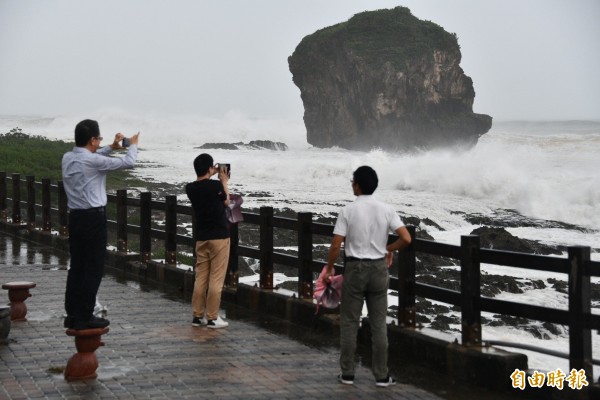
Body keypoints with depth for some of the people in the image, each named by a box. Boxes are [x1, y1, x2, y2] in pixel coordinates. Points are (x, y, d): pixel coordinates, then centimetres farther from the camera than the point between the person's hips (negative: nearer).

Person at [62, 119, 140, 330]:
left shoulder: (68, 158, 7)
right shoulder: (93, 161, -16)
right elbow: (128, 162, -6)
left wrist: (111, 147, 30)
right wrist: (133, 145, 14)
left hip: (75, 217, 8)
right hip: (93, 218, -8)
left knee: (76, 266, 12)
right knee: (93, 268, -2)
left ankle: (72, 314, 15)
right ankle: (84, 317, -1)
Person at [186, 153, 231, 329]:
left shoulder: (190, 188, 1)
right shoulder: (215, 185, -14)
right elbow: (226, 202, 4)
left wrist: (211, 177, 19)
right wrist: (224, 181, 12)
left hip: (201, 238, 6)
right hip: (219, 237, -5)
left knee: (200, 278, 11)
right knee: (216, 279, -1)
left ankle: (197, 315, 14)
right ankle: (212, 318, 1)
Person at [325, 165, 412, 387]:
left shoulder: (348, 211, -10)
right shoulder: (386, 210, -2)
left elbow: (336, 246, -12)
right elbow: (406, 238, -8)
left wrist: (329, 268, 4)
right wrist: (389, 248, 12)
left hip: (355, 269, -2)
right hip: (378, 269, 2)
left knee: (349, 322, 8)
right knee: (379, 323, 8)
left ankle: (347, 373, 12)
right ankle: (381, 375, 11)